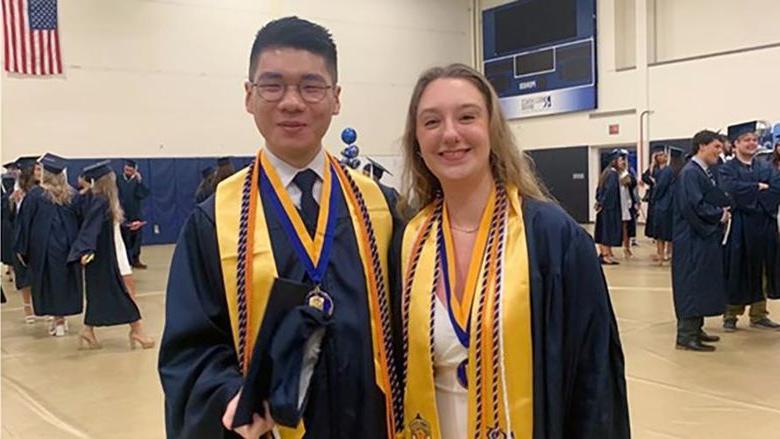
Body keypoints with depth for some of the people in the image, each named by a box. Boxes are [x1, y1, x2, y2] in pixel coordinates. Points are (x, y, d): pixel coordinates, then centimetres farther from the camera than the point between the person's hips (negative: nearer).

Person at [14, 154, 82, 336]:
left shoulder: (35, 194, -8)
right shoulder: (71, 194, 2)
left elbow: (25, 222, -5)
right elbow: (79, 220, 6)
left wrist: (22, 248, 1)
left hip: (43, 246, -3)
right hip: (66, 245, 3)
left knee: (49, 280, 4)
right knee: (65, 280, 11)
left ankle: (58, 320, 5)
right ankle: (61, 318, 17)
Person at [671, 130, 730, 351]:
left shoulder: (706, 172, 14)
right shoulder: (690, 173, -16)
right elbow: (695, 206, -24)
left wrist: (723, 211, 0)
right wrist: (720, 215, -12)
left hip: (706, 238, 10)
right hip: (693, 240, -10)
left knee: (703, 286, 14)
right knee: (692, 286, -6)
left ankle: (696, 329, 24)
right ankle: (686, 335, -1)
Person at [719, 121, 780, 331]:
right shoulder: (727, 169, 0)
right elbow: (731, 189, -20)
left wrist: (749, 194, -13)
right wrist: (759, 187, -11)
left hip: (762, 226, 4)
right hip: (737, 227, -4)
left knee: (759, 270, 7)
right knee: (736, 270, -1)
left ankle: (758, 315, 15)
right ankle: (731, 314, 7)